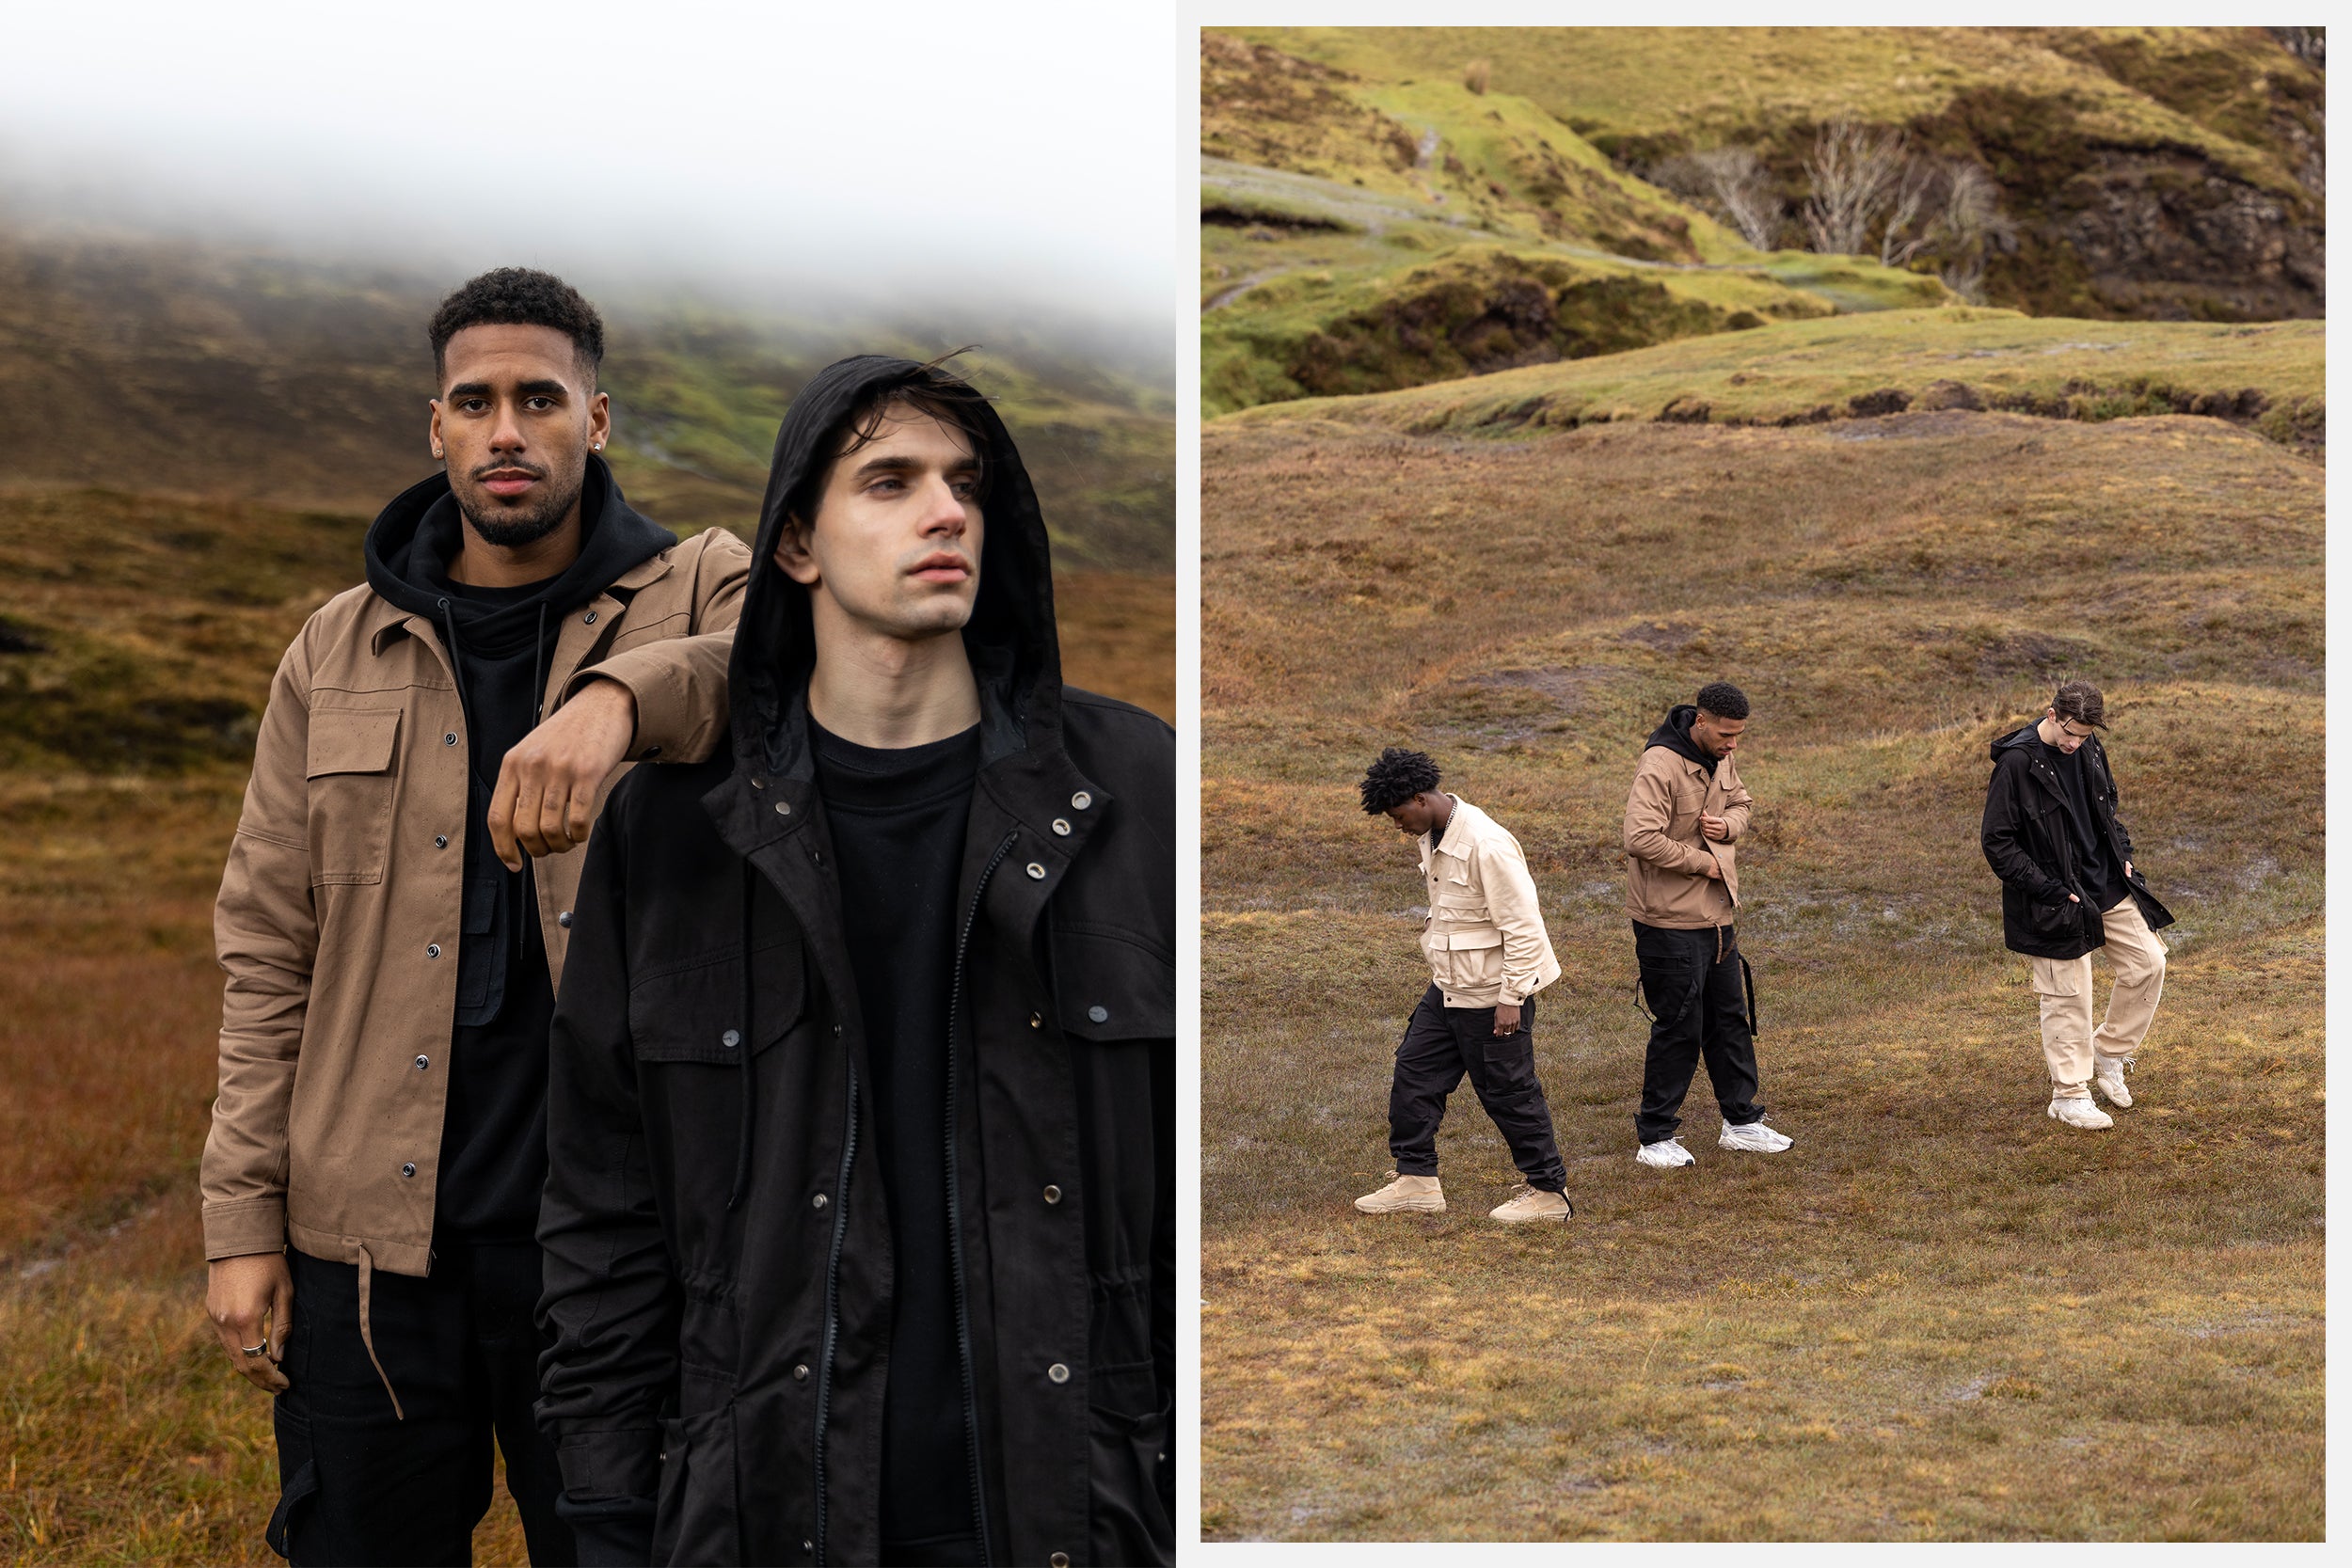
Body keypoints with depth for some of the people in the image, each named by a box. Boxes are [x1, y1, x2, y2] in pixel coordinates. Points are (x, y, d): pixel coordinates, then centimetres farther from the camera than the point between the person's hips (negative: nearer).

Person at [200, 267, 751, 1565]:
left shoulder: (697, 596, 1)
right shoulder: (337, 655, 9)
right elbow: (268, 954, 8)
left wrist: (619, 694, -40)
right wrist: (241, 1218, 1)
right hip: (370, 1240, 2)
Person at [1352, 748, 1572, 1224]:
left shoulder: (1486, 845, -25)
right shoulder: (1433, 836, 3)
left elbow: (1522, 927, -23)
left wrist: (1511, 998, -21)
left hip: (1491, 994, -9)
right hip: (1447, 988, 9)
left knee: (1508, 1091, 2)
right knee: (1414, 1073, 11)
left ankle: (1549, 1191, 16)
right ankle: (1417, 1181, 22)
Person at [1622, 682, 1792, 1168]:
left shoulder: (1722, 759, 6)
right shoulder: (1660, 767, -22)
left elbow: (1742, 802, 22)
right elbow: (1641, 839, -30)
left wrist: (1728, 824, -3)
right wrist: (1703, 862, -19)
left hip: (1718, 917, 9)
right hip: (1671, 922, -9)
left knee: (1732, 1020, 16)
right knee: (1679, 1029, -2)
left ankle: (1742, 1122, 29)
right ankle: (1654, 1137, 10)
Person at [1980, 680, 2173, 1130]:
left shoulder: (2090, 752, 3)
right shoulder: (2016, 763, -19)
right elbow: (1998, 843, -16)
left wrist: (2122, 855, 7)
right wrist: (2048, 890, -19)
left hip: (2107, 887, 7)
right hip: (2057, 901, -7)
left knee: (2147, 963, 6)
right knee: (2068, 996, 0)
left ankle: (2109, 1053, 25)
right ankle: (2069, 1095, 13)